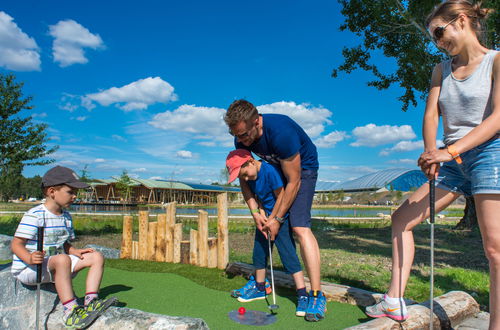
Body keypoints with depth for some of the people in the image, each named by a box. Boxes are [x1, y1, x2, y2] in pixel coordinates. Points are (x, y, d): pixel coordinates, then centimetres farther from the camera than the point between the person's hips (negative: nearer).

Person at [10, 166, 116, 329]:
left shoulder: (66, 216, 11)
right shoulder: (34, 216, -15)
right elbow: (16, 244, -16)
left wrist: (76, 252, -3)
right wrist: (29, 259, -36)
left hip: (55, 265, 8)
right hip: (29, 269, -8)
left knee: (97, 257, -1)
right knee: (62, 259, -40)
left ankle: (91, 301, -11)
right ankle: (70, 312, -36)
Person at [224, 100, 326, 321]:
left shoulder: (281, 132, -36)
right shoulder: (241, 139, -15)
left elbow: (294, 181, -28)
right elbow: (245, 178, -5)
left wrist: (277, 218, -22)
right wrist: (255, 213, -15)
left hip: (303, 169, -7)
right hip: (275, 169, 7)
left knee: (299, 226, -22)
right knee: (263, 221, 5)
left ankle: (317, 296, -17)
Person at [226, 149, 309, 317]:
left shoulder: (270, 171, -26)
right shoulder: (250, 177, -3)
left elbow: (281, 198, -21)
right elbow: (257, 198, 3)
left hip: (280, 217, -8)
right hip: (265, 218, 8)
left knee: (288, 254, -10)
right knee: (259, 252, 13)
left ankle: (303, 296, -5)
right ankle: (260, 287, 30)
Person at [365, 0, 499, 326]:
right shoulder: (442, 70, 13)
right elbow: (431, 114, 3)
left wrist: (449, 151, -26)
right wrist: (431, 153, -15)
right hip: (453, 162, 6)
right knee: (402, 217, 1)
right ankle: (395, 302, 8)